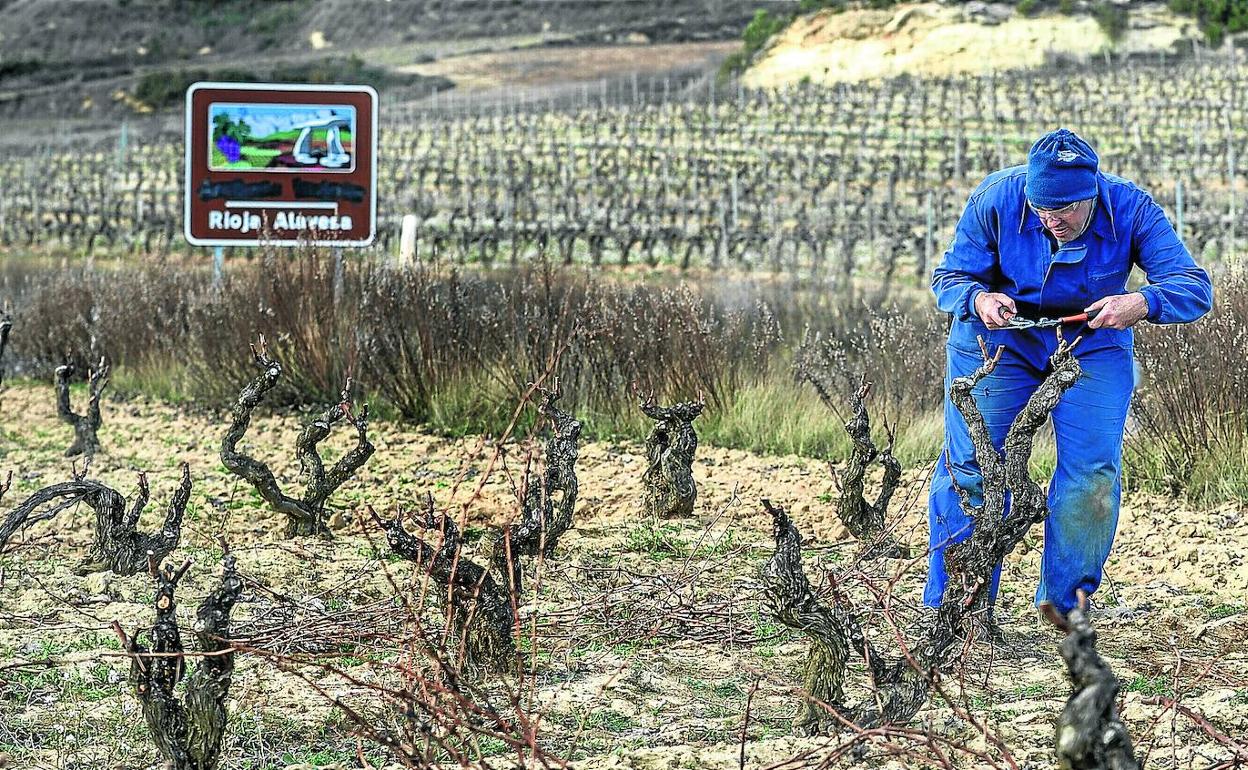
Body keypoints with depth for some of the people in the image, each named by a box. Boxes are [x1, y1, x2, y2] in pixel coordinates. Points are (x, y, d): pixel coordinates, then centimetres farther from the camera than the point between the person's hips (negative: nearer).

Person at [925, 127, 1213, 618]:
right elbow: (950, 276, -15)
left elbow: (1194, 288, -26)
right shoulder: (996, 200, -23)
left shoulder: (1131, 211, -23)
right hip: (999, 339, 0)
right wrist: (978, 300, -39)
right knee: (970, 466, -4)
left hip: (1093, 344, 1)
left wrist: (1142, 303, -48)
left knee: (1094, 471, -10)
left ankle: (1063, 601, 6)